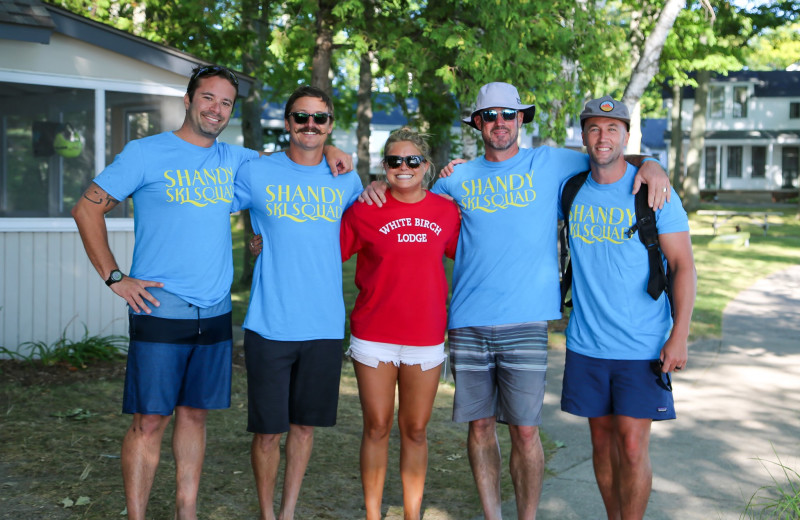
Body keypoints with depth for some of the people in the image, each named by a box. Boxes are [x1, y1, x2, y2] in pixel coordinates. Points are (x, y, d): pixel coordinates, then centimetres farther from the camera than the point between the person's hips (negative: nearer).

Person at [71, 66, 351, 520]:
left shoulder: (234, 160, 11)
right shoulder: (145, 153, -3)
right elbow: (88, 210, 0)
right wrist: (114, 277, -6)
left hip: (214, 313, 5)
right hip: (160, 309, -4)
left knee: (195, 414, 11)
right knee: (150, 420, -3)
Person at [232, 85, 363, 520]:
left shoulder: (345, 180, 7)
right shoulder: (256, 173, -2)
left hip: (325, 326, 2)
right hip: (269, 325, -2)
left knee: (304, 425, 12)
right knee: (268, 431, 3)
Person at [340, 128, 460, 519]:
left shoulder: (446, 211, 2)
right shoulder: (365, 210, -3)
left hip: (426, 337, 2)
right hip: (373, 336, -1)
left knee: (415, 430, 10)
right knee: (377, 427, 7)